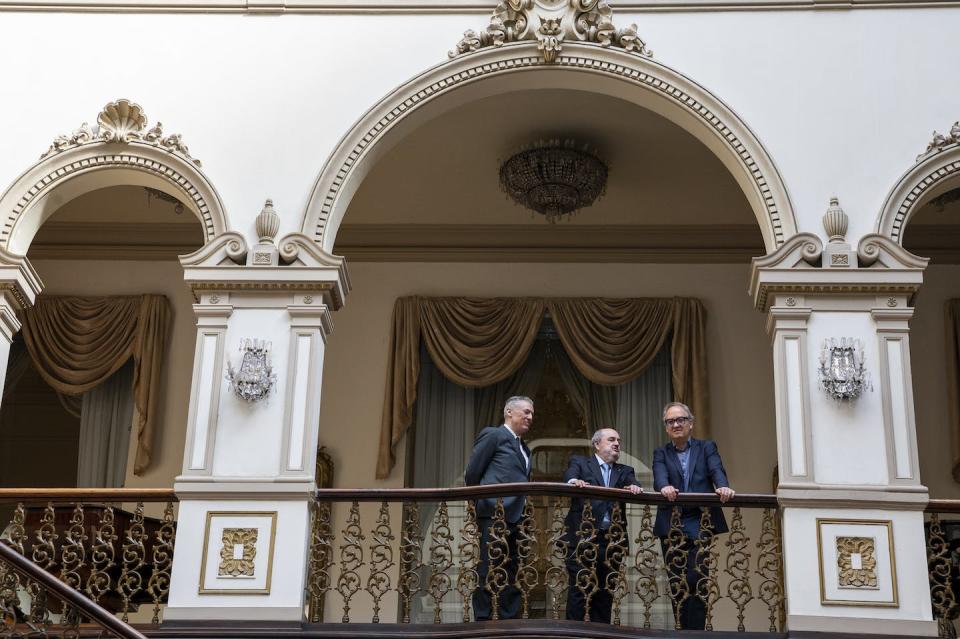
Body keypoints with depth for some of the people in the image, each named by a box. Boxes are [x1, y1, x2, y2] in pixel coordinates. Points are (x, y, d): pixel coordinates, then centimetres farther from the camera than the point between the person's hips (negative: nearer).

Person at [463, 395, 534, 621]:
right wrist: (480, 503, 0)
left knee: (511, 573, 7)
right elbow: (472, 473, -4)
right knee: (487, 571, -8)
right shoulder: (493, 435, -1)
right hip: (494, 516, -8)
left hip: (515, 518, 8)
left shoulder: (523, 448, 23)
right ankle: (482, 620, -7)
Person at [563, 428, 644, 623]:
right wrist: (574, 482, -35)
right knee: (578, 590, -5)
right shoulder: (579, 462, 10)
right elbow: (569, 477, -11)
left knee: (605, 593, 5)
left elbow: (633, 486, 0)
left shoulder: (625, 471, 20)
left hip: (611, 540, 4)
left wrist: (635, 487, -24)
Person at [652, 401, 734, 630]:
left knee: (696, 581, -12)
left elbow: (717, 470, -5)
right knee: (677, 585, 2)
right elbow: (660, 476, -6)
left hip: (700, 524, -2)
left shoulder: (707, 447, 14)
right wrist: (664, 487, -31)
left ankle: (695, 631, -11)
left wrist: (723, 487, -29)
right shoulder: (661, 454, 15)